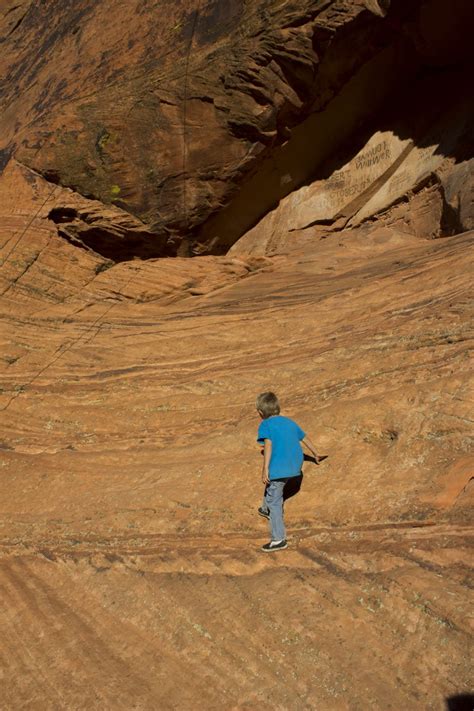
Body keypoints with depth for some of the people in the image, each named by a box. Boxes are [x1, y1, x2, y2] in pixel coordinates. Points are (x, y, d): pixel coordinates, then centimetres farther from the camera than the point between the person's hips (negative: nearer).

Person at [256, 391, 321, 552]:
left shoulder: (265, 425, -1)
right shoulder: (289, 422, 18)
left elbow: (268, 444, -17)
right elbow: (305, 438, 28)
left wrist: (265, 469, -24)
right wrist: (315, 454, 45)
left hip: (278, 467, -7)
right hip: (295, 465, 7)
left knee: (274, 500, 2)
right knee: (271, 486, 33)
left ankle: (279, 539, 2)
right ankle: (267, 510, 53)